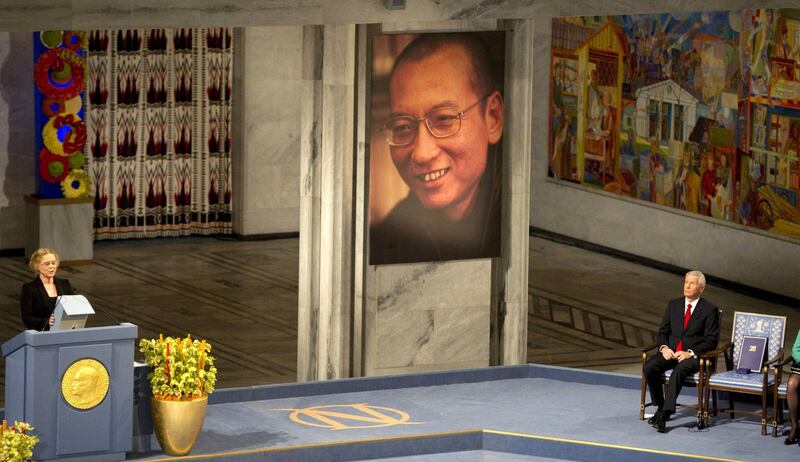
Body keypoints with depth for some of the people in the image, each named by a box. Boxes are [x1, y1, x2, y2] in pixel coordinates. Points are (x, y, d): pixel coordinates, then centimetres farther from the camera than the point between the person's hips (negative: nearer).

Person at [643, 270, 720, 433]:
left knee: (679, 370, -37)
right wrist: (663, 347, -9)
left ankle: (665, 414, -42)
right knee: (649, 367, -24)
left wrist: (690, 353, -17)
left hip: (693, 356, -5)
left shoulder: (709, 310, 0)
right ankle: (660, 407, -8)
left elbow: (711, 340, -4)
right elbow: (662, 332, 14)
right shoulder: (673, 305, 13)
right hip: (670, 352, 5)